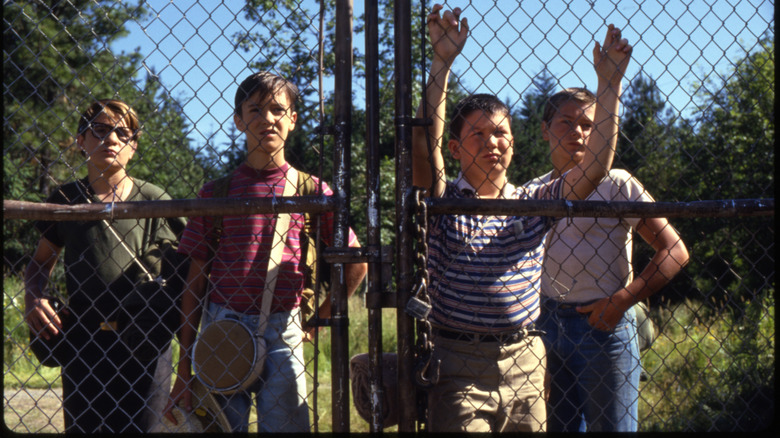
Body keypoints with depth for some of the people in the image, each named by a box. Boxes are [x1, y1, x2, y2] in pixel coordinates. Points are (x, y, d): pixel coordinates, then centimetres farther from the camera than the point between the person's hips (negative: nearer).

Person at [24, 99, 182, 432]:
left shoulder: (153, 200, 2)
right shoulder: (65, 199, 7)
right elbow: (41, 261, 16)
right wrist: (33, 299, -3)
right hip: (82, 341, 1)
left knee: (140, 426, 4)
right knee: (81, 426, 8)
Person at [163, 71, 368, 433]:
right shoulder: (215, 192, 5)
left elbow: (355, 264, 12)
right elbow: (195, 283, 6)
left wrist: (318, 318, 4)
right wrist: (183, 374, 3)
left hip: (281, 332, 0)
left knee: (284, 425, 1)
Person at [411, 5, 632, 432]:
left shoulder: (533, 202, 7)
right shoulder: (443, 201, -2)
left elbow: (595, 166, -1)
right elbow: (423, 142, -18)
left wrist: (609, 83, -5)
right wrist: (442, 61, -22)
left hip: (525, 365, 3)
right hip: (459, 369, -3)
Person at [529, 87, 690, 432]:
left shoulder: (617, 185, -6)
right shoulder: (534, 191, 8)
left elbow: (675, 252, -9)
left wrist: (621, 300, -14)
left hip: (604, 327, -4)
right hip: (547, 324, 4)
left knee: (610, 426, 3)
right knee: (559, 425, 13)